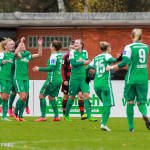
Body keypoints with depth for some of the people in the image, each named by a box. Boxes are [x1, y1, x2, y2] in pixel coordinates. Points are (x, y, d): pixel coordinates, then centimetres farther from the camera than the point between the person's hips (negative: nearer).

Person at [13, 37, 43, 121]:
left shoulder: (27, 56, 13)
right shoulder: (18, 55, -3)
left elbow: (39, 54, 11)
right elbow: (16, 52, -28)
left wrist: (40, 45, 1)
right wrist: (21, 42, -27)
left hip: (26, 78, 6)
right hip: (18, 78, -6)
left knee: (25, 98, 1)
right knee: (22, 96, -15)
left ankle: (20, 116, 7)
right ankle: (15, 113, 3)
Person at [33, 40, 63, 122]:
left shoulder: (53, 56, -13)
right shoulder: (60, 55, 12)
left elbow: (51, 68, -20)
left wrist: (39, 69, -15)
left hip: (52, 79, -9)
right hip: (59, 79, 9)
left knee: (42, 95, -1)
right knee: (51, 97, 17)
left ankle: (43, 116, -6)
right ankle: (56, 116, 11)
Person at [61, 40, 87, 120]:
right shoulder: (66, 57, 0)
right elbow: (63, 69, -1)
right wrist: (64, 80, -9)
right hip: (68, 79, -1)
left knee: (80, 95, -12)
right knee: (66, 96, 7)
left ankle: (82, 114, -14)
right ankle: (64, 114, 20)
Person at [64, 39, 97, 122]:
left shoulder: (85, 52, 8)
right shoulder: (72, 52, -3)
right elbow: (73, 63, -16)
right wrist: (83, 63, -23)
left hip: (83, 78, 3)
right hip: (75, 78, -3)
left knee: (86, 96, -10)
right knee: (72, 97, 6)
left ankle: (89, 116, -13)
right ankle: (66, 115, 24)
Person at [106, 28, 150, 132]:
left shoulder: (129, 47, -7)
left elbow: (124, 63, -16)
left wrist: (111, 67, -4)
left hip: (131, 78, -3)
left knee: (130, 102, 8)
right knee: (141, 102, 7)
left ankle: (131, 127, 6)